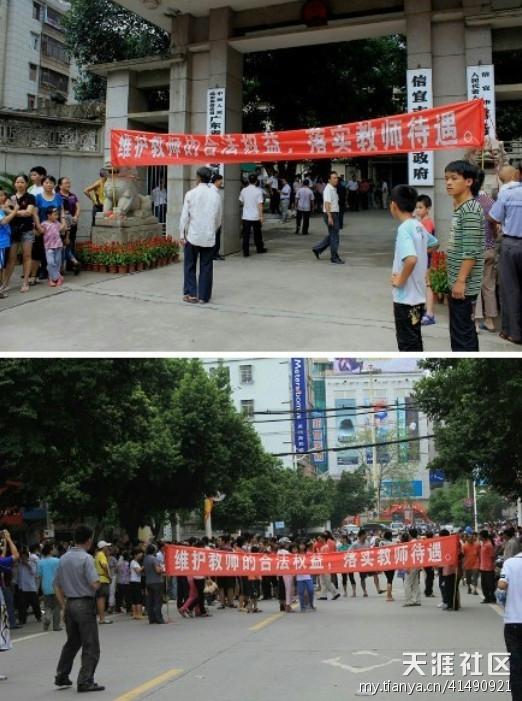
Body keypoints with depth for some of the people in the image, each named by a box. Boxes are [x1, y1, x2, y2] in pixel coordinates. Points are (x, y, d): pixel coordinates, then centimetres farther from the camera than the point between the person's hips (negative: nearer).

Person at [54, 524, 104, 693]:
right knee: (91, 645, 2)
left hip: (69, 603, 7)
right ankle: (85, 681, 2)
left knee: (72, 641, 21)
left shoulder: (63, 558, 8)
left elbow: (57, 585, 12)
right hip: (85, 604, -7)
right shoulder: (86, 558, -14)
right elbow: (95, 584, -21)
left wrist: (64, 606, 15)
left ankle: (61, 676, 25)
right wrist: (99, 580, 1)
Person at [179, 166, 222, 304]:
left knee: (190, 266, 10)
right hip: (209, 237, 2)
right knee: (206, 267, 8)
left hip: (193, 236, -2)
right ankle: (203, 296, 9)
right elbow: (218, 218, 8)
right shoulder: (215, 195, 1)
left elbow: (184, 216, -7)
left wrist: (181, 235, -1)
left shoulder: (191, 194, -7)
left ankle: (191, 294, 7)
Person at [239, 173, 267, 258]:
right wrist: (261, 216, -8)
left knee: (246, 235, 1)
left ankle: (245, 252, -4)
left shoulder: (244, 190, 0)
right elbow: (260, 204, -12)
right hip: (256, 216, -1)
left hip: (246, 216, 1)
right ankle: (260, 248, 29)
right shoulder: (258, 191, -9)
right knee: (257, 234, 14)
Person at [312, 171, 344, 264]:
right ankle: (334, 257, 3)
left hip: (334, 214, 10)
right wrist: (329, 217, -30)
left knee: (332, 235, 16)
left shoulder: (334, 189, 15)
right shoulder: (328, 189, -15)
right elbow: (327, 203, -24)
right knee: (334, 236, -4)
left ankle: (318, 249, 23)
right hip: (330, 214, -10)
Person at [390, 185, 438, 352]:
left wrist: (400, 280, -21)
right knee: (414, 340, 19)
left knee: (408, 343, -1)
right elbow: (434, 244, 28)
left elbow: (411, 259, -35)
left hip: (406, 297, -9)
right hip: (418, 295, 9)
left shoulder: (404, 229, -20)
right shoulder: (418, 226, 7)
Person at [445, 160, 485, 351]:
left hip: (464, 284, -10)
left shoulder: (471, 210, -16)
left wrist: (461, 281, -21)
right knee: (465, 331, 16)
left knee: (461, 335, -6)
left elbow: (471, 251, -21)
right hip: (456, 281, 10)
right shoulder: (459, 208, 14)